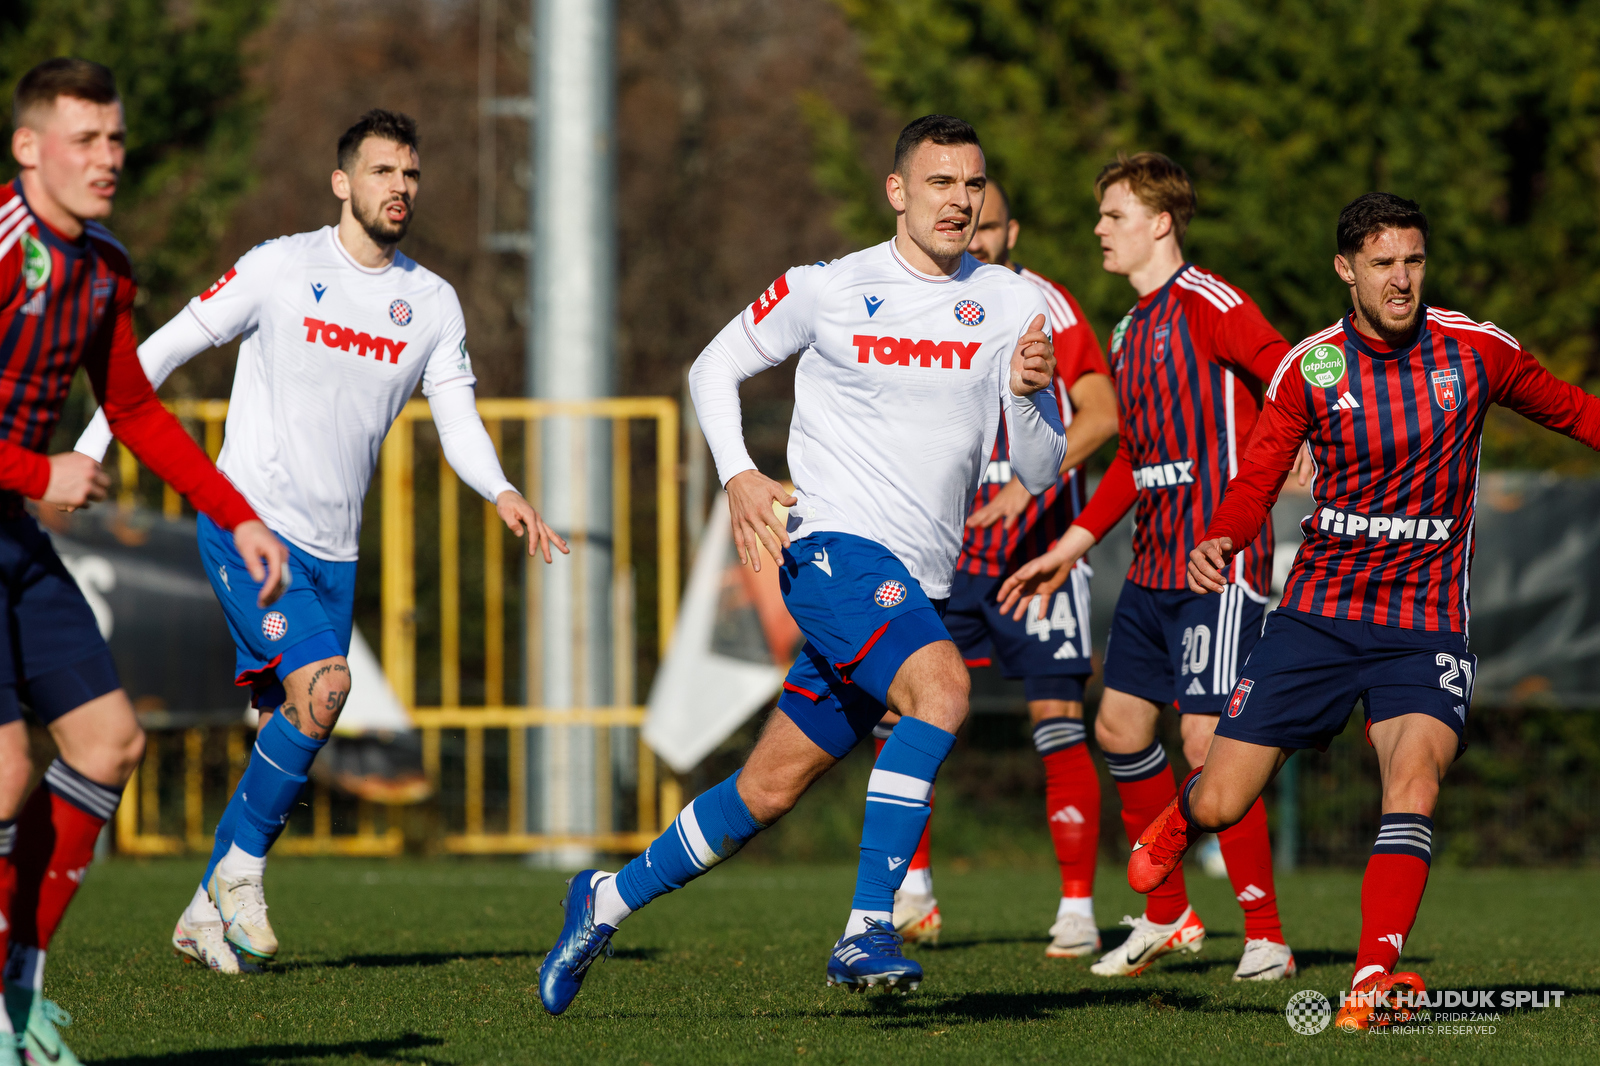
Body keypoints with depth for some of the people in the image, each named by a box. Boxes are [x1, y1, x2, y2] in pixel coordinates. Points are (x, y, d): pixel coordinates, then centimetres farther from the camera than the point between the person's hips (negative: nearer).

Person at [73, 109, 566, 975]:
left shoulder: (432, 302, 8)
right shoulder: (281, 268, -5)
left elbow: (457, 418, 7)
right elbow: (168, 347, 0)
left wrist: (502, 493, -13)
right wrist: (90, 449, -5)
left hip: (332, 548, 5)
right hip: (249, 521, -5)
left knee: (288, 728, 2)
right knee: (321, 687, -22)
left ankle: (206, 915, 14)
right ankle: (241, 865, -5)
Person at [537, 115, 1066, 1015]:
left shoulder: (1014, 306, 6)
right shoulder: (827, 290, -1)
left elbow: (1043, 472, 6)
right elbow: (716, 368, 12)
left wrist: (1027, 395, -14)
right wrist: (739, 475, -3)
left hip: (916, 586, 5)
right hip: (834, 544, -5)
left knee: (770, 790, 9)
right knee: (941, 687, -32)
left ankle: (611, 900, 29)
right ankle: (867, 931, -31)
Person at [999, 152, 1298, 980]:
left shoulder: (1206, 305, -10)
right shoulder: (1129, 330, 17)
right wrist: (1068, 550, 26)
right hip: (1153, 563, 9)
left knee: (1208, 740, -13)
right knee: (1119, 727, 11)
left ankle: (1267, 937, -7)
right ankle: (1167, 917, 25)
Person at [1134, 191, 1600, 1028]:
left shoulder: (1478, 350, -3)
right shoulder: (1308, 369, -3)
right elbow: (1258, 476, 0)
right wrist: (1217, 542, -19)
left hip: (1426, 623, -1)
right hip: (1319, 610, 1)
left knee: (1415, 777, -28)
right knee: (1223, 801, 0)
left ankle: (1372, 980, -33)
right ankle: (1180, 819, 39)